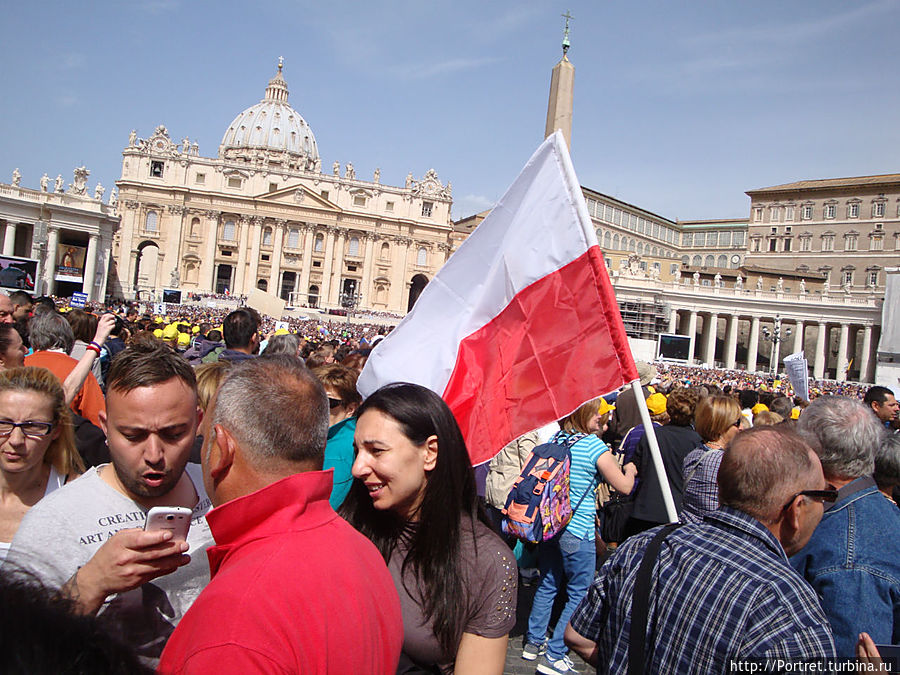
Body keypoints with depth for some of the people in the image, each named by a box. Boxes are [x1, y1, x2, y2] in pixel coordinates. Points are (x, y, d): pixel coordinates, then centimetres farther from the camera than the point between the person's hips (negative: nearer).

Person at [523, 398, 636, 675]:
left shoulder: (554, 440, 4)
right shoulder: (595, 447, -14)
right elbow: (624, 487, -5)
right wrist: (630, 470, 14)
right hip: (577, 531, -7)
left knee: (547, 585, 20)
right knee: (579, 595, 7)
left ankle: (534, 641, 30)